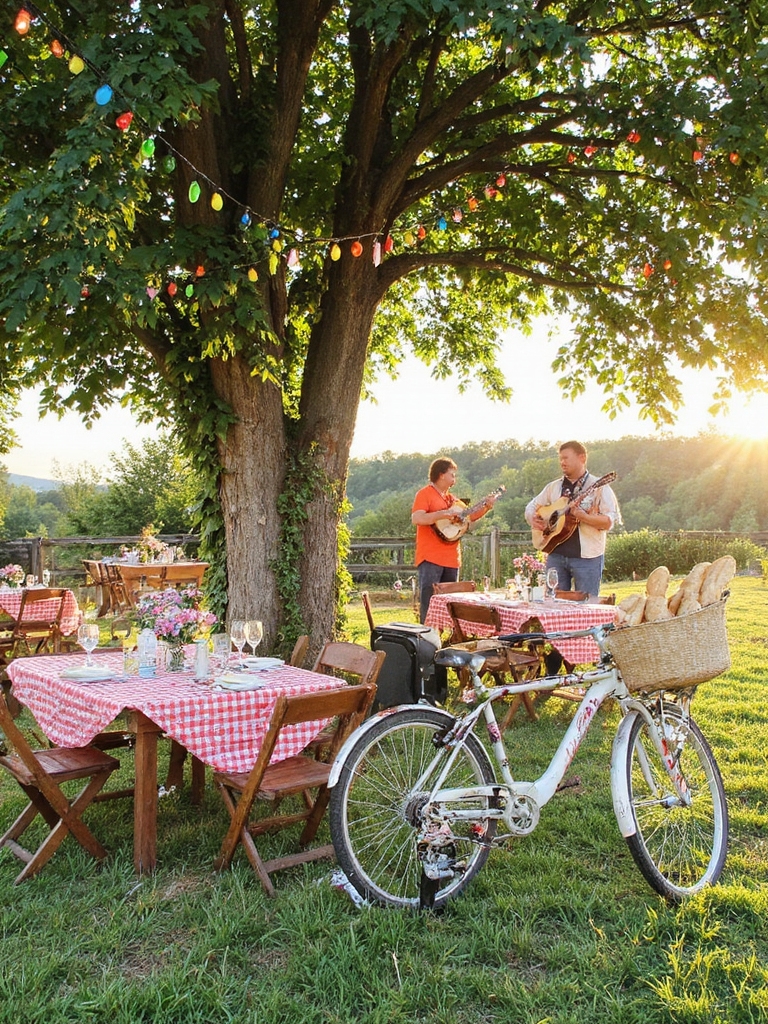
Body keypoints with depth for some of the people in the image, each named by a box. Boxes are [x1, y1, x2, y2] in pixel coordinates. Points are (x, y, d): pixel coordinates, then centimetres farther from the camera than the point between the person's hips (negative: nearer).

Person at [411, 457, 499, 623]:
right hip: (430, 558, -8)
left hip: (451, 558, 8)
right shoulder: (425, 494, -5)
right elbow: (416, 519, -18)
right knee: (429, 603, -11)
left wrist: (486, 507, 14)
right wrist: (442, 514, -23)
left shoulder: (451, 498, 19)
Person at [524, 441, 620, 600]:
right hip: (556, 554, 5)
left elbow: (609, 522, -12)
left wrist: (581, 516, -24)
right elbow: (531, 507, 20)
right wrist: (533, 519, -2)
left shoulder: (598, 487, -3)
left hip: (587, 557, -5)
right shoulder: (554, 487, 13)